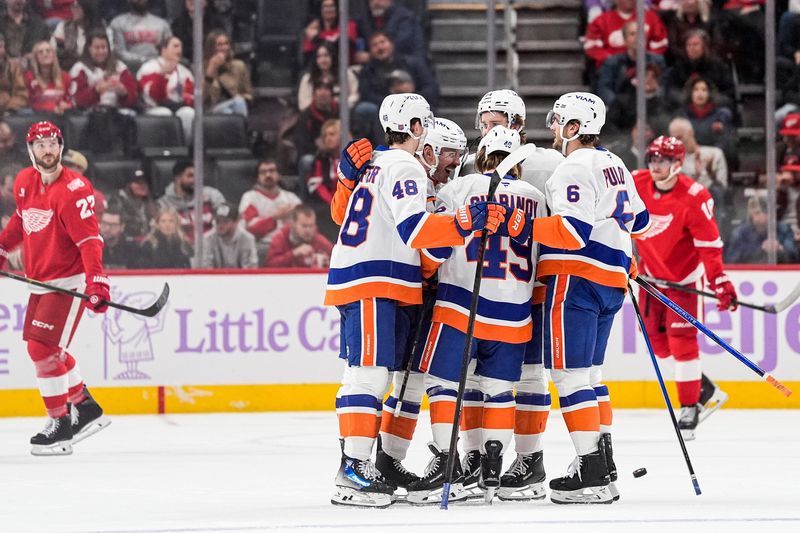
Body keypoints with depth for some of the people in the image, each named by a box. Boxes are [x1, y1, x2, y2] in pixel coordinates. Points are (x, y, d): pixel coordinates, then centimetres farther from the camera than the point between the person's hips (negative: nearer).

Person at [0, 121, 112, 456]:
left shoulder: (73, 190, -20)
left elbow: (89, 239, -27)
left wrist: (96, 281, -36)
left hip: (68, 281, -9)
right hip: (40, 281, 9)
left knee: (44, 349, -14)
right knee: (41, 349, 14)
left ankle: (61, 425, -5)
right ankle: (86, 409, 28)